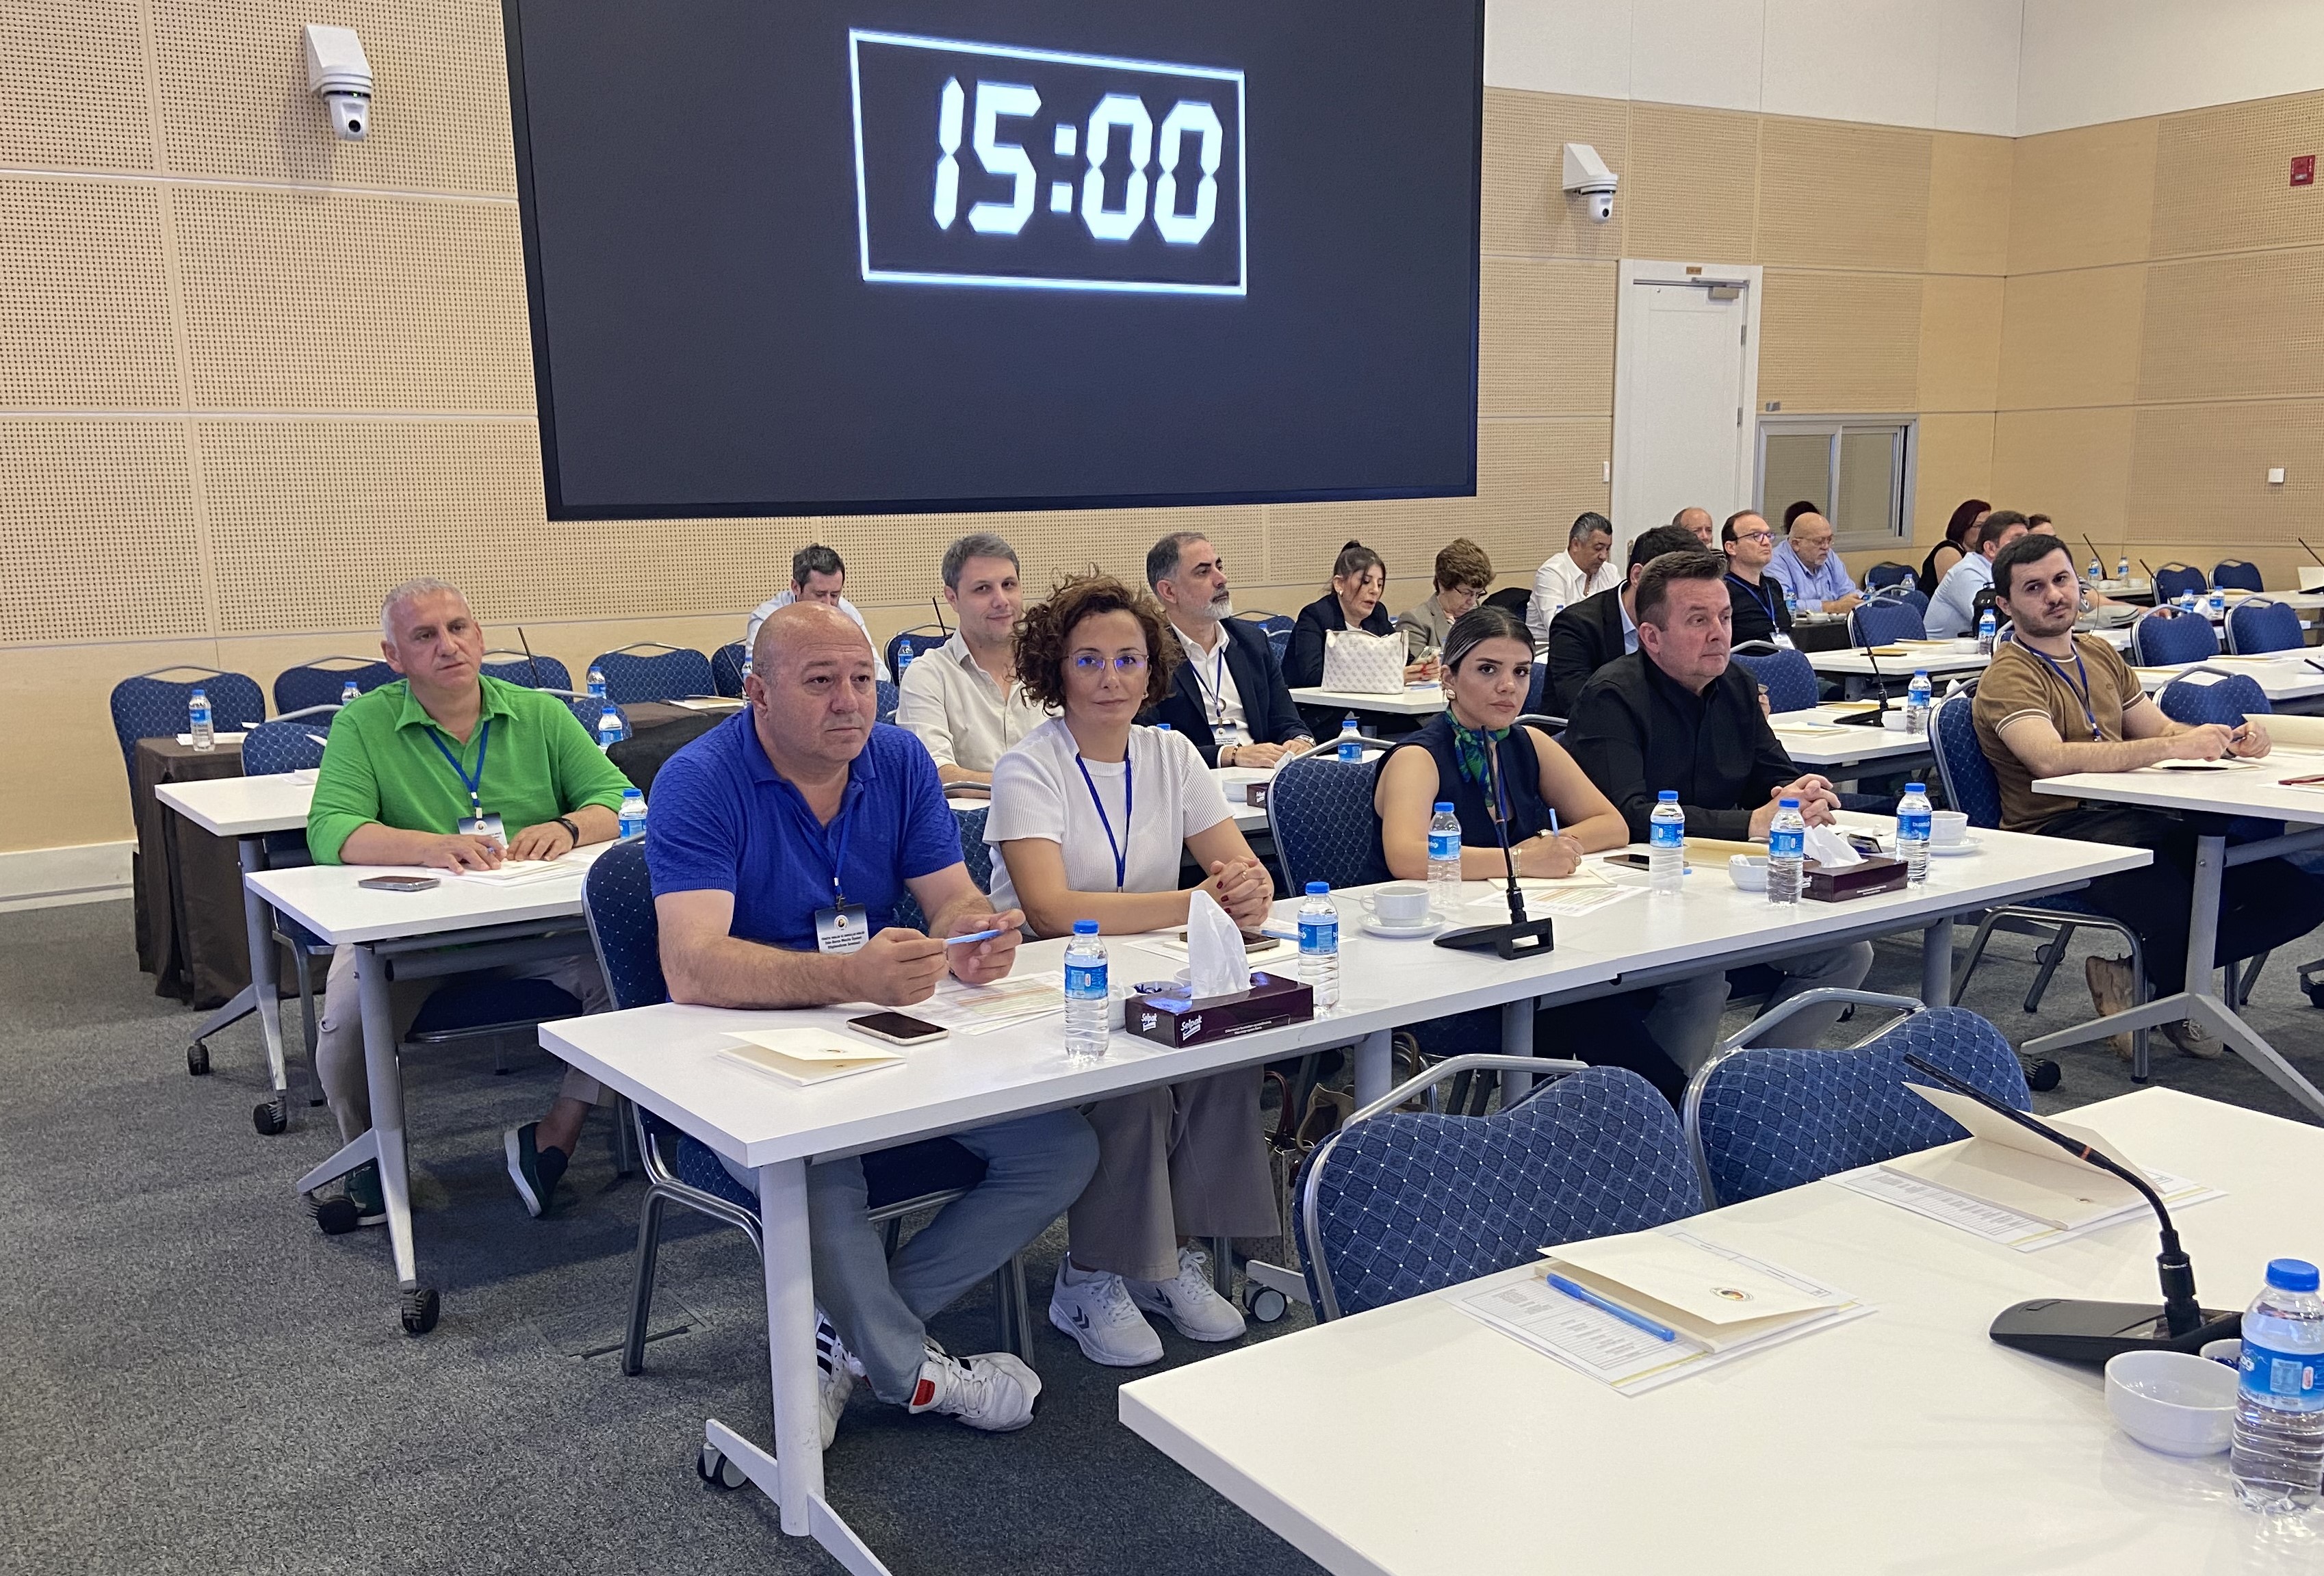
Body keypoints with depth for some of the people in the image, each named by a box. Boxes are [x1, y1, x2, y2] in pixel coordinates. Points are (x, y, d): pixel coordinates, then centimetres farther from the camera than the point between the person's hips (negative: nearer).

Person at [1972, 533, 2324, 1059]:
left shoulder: (2101, 655, 19)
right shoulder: (2009, 677, -8)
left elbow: (2161, 729, 23)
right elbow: (2051, 760, -25)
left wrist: (2230, 739, 1)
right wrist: (2174, 746, -26)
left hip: (2132, 819, 8)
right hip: (2060, 835, -8)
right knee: (2183, 915, -34)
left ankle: (2139, 971, 4)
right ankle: (2147, 975, 1)